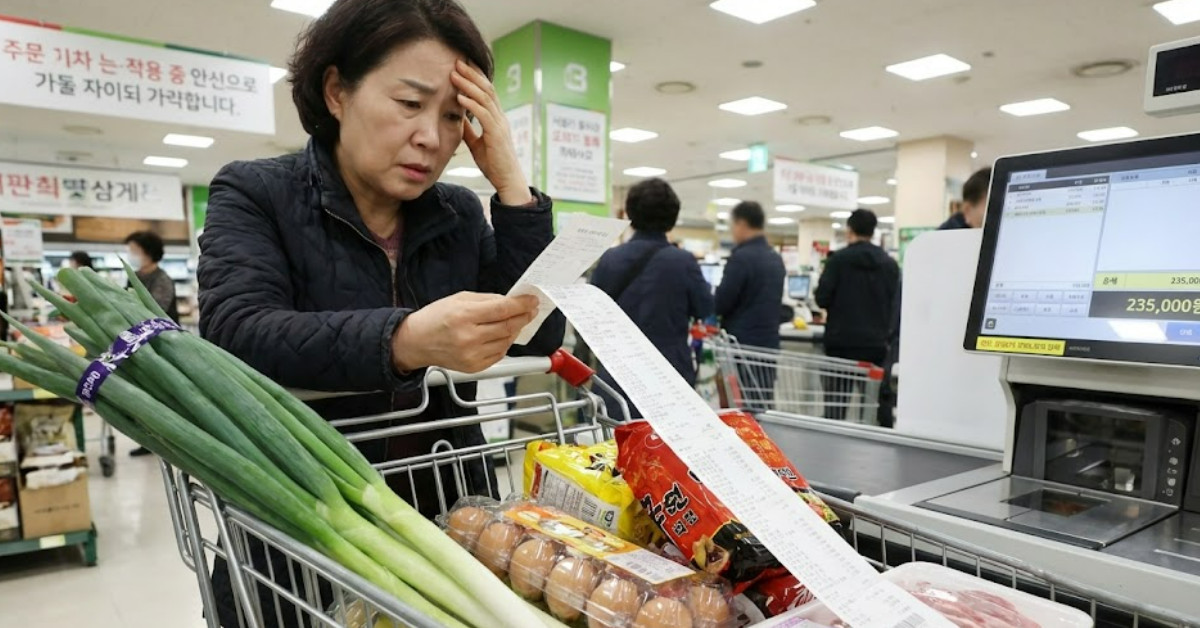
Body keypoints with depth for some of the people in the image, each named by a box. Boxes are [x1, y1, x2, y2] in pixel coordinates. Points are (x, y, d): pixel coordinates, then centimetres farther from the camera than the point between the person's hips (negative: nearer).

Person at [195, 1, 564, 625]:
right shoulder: (254, 195, -6)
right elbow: (237, 335, -24)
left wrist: (509, 178, -12)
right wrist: (405, 341, -41)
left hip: (447, 530, 4)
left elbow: (541, 338, -7)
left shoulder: (460, 215, 3)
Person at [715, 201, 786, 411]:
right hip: (769, 342, 8)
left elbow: (720, 304, -14)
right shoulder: (776, 258, 11)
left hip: (744, 344, -8)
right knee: (764, 408, 11)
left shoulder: (741, 257, -15)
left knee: (745, 410, -4)